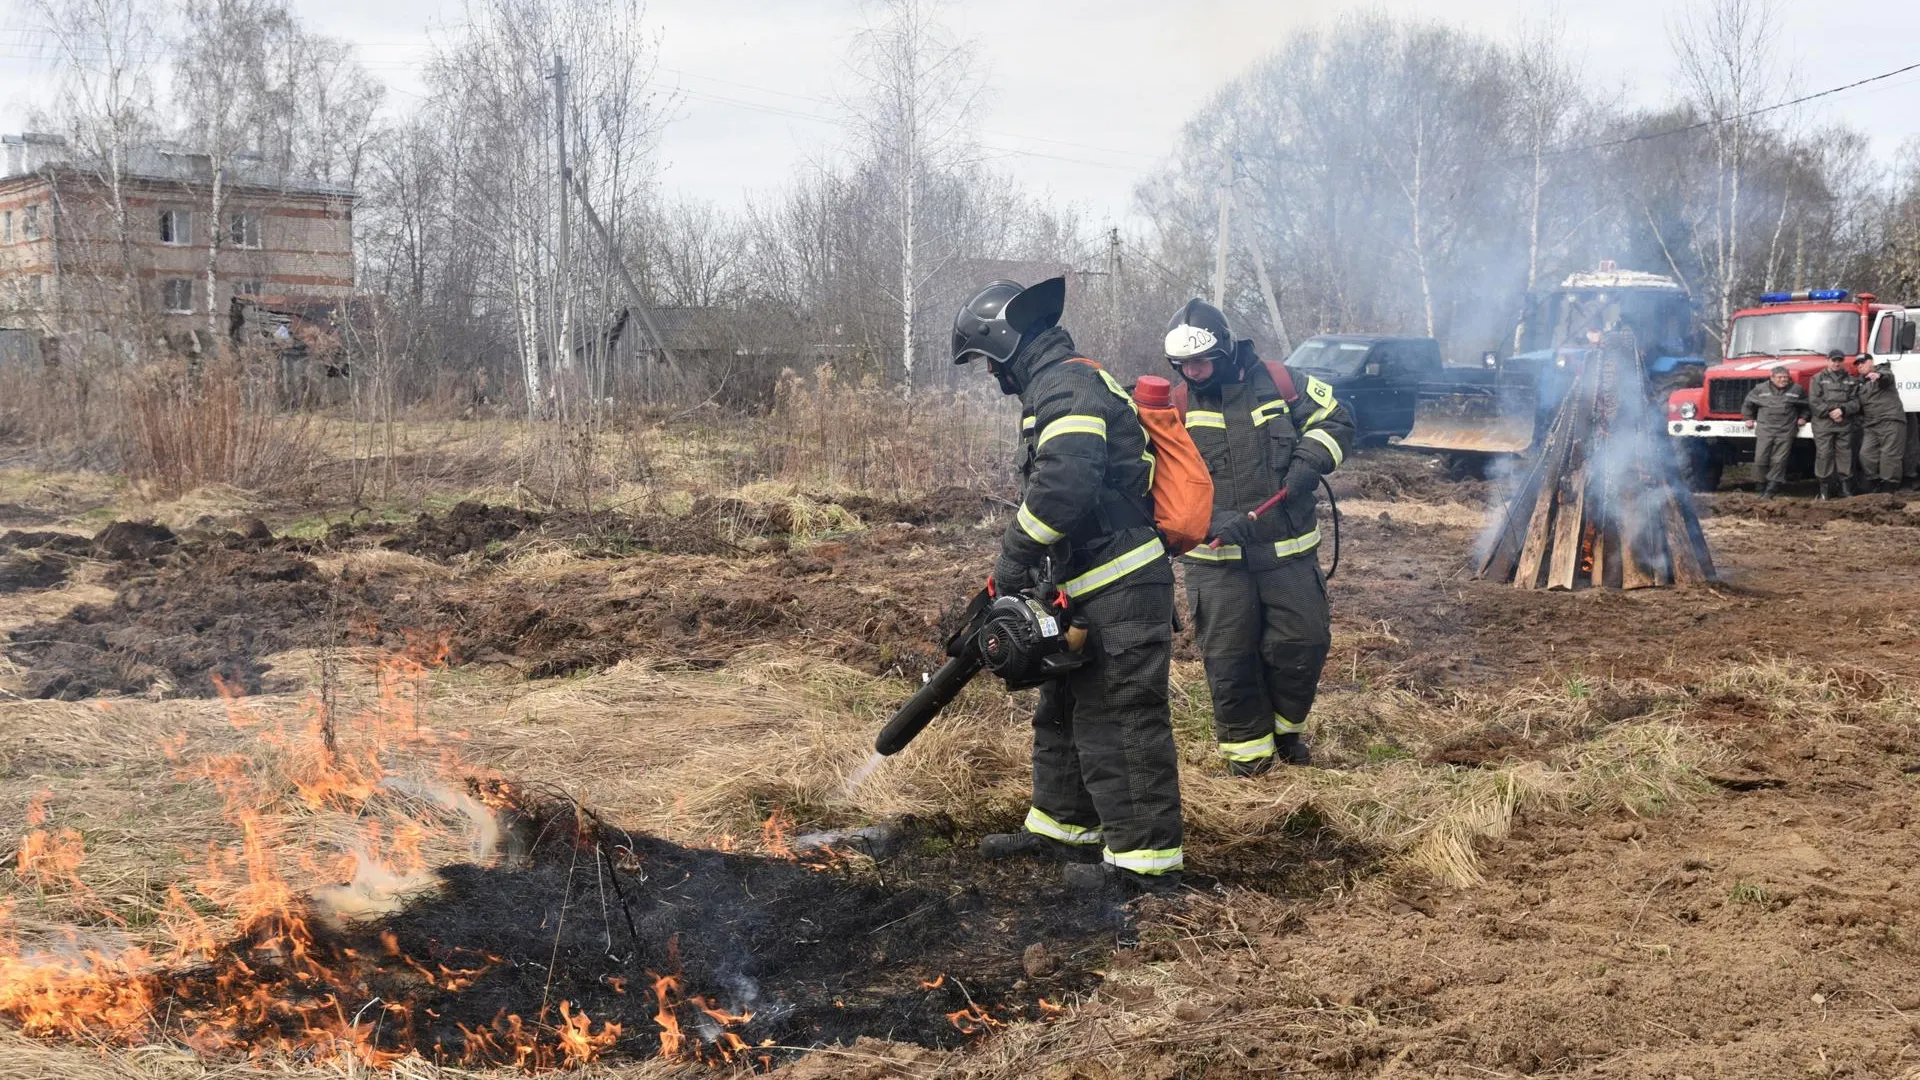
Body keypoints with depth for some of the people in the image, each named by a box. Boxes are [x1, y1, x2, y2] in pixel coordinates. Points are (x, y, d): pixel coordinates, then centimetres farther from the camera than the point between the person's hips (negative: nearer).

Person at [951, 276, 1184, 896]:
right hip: (1092, 588, 11)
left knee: (1122, 719, -7)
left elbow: (1063, 485, -28)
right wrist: (1027, 570, 17)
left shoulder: (1066, 385, -14)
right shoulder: (1056, 387, 21)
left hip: (1123, 588, -11)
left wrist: (1011, 566, -19)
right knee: (1064, 710, 19)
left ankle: (1145, 860, -1)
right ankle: (1062, 828, 32)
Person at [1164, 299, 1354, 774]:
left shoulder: (1277, 384, -3)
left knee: (1303, 641, 4)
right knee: (1229, 657, 3)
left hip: (1288, 551, 1)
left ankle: (1287, 729, 30)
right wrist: (1214, 522, -24)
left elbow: (1335, 420, 7)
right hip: (1217, 558, 0)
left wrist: (1307, 464, -11)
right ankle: (1248, 746, 21)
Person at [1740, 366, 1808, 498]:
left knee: (1779, 460, -6)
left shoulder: (1796, 390, 8)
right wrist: (1749, 418, 18)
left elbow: (1805, 405, 24)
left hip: (1785, 432, 0)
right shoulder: (1760, 389, 5)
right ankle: (1760, 488, 6)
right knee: (1761, 459, -5)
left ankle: (1771, 490, -4)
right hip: (1765, 430, 0)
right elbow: (1748, 403, 19)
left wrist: (1802, 417, 15)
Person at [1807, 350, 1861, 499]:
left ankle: (1845, 486, 8)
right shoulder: (1818, 378, 8)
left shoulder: (1850, 380, 17)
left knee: (1845, 454, 2)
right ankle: (1825, 486, -2)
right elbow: (1813, 401, -2)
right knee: (1824, 454, -7)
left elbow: (1855, 402, 7)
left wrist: (1842, 410, -11)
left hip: (1845, 424, 3)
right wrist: (1829, 412, -12)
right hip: (1823, 424, -2)